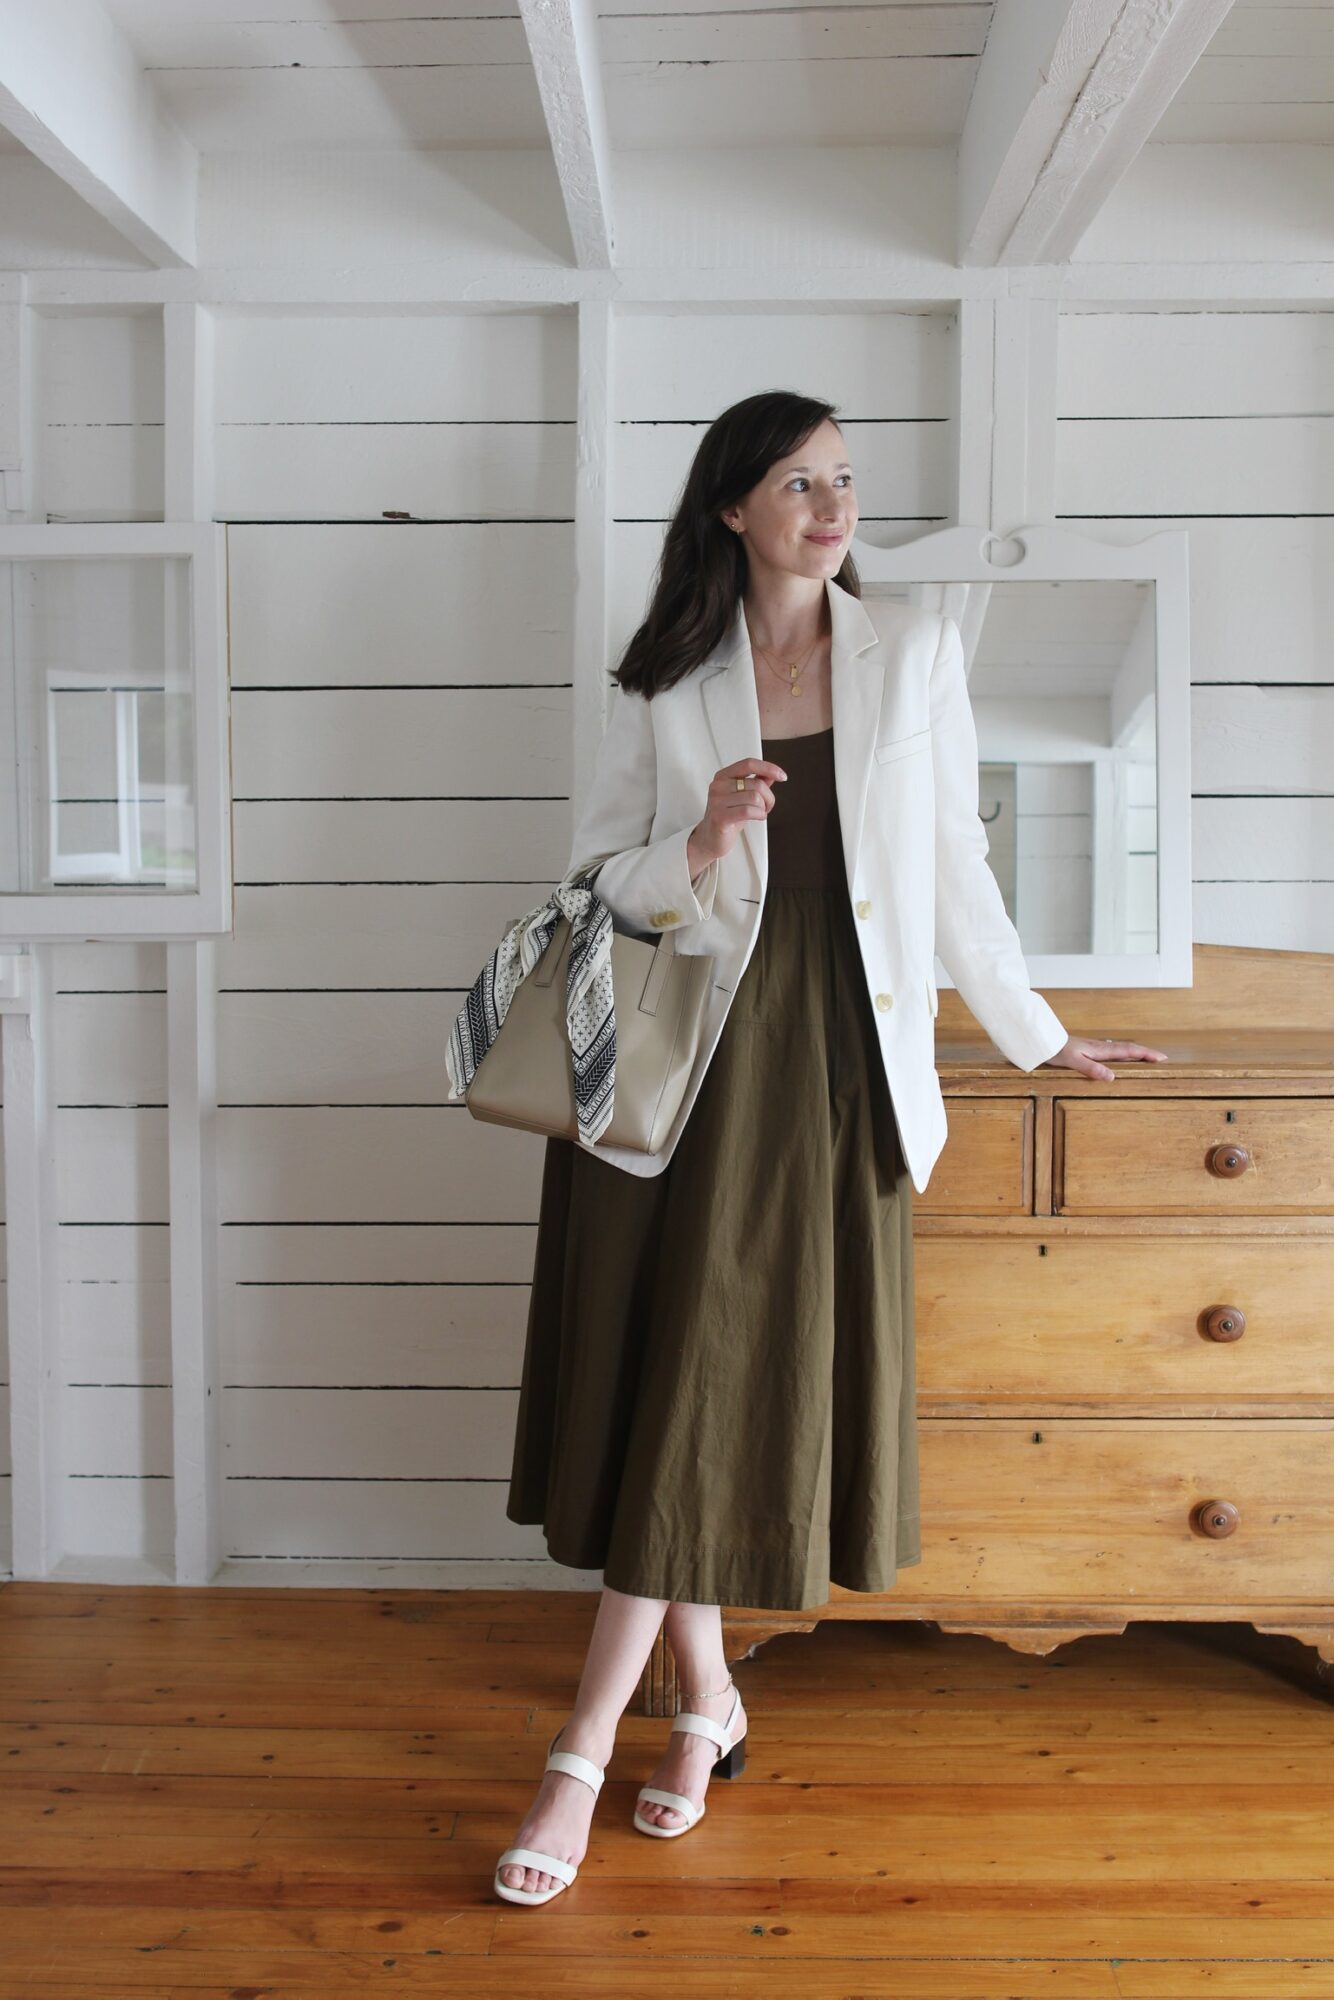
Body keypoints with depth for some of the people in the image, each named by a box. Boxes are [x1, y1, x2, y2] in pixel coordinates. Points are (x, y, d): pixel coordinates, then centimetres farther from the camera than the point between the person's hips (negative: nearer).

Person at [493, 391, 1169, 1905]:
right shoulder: (663, 679, 5)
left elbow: (956, 864, 11)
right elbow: (599, 874, 5)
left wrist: (1039, 1033, 15)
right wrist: (701, 847, -16)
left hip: (829, 1056, 0)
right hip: (690, 1052, 1)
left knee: (736, 1378, -2)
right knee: (670, 1369, 3)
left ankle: (583, 1750, 8)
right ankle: (707, 1702, 23)